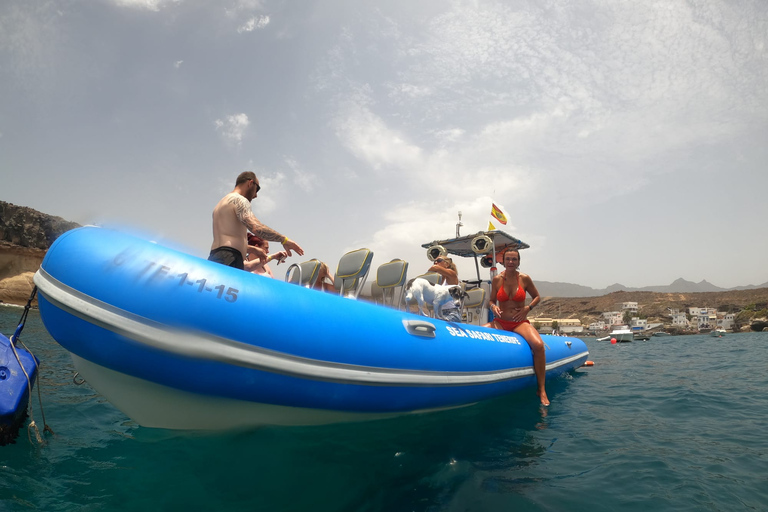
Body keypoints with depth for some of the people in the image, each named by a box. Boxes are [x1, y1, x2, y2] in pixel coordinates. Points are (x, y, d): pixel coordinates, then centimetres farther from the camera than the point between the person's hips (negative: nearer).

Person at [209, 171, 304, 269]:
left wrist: (253, 249, 36)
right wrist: (284, 239, -13)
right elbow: (256, 228, -20)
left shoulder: (222, 202, 28)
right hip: (229, 261, -10)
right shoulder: (239, 200, -3)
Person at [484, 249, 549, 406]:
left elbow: (537, 297, 12)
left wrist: (527, 308, -6)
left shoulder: (525, 278, -1)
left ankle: (541, 390, -16)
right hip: (500, 322, 2)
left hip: (520, 322, -1)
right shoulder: (497, 279, 2)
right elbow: (492, 300, 11)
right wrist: (493, 307, -12)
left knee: (538, 344, -31)